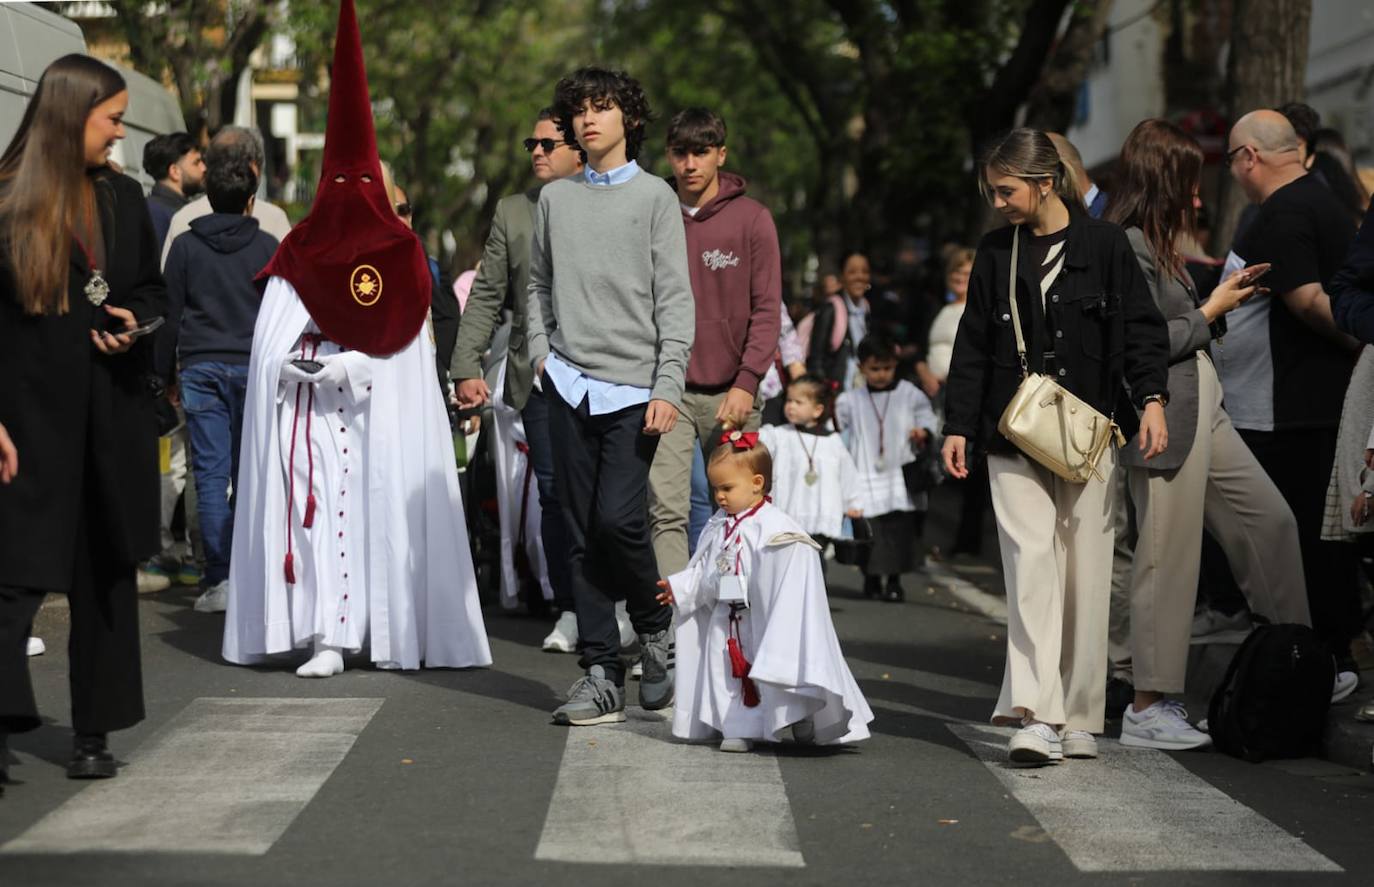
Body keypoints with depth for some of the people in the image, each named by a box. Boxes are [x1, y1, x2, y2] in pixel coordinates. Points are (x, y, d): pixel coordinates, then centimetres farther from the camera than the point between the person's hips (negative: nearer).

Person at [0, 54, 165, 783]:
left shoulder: (123, 198, 10)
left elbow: (153, 289, 21)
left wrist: (136, 323, -3)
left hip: (114, 415, 6)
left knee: (106, 572, 9)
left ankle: (94, 734, 18)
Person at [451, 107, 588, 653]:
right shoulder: (512, 213, 13)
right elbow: (486, 295, 12)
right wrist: (466, 367, 4)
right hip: (538, 378, 3)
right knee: (553, 493, 3)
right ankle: (569, 612, 11)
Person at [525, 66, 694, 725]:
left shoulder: (655, 197, 2)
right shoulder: (554, 198, 13)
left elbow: (675, 301, -2)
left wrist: (668, 386, -10)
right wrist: (541, 351, 6)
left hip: (633, 387, -3)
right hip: (569, 385, 4)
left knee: (618, 518, -14)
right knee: (583, 534, 2)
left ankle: (654, 624, 14)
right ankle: (601, 675, 7)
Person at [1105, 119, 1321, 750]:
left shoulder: (1156, 245, 15)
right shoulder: (1127, 246, -15)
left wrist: (1224, 294, 9)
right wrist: (1210, 314, -9)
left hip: (1203, 413, 10)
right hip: (1165, 420, -10)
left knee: (1270, 519, 11)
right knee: (1168, 557, -4)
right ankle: (1147, 708, 5)